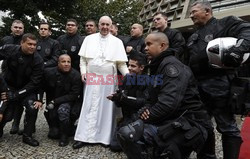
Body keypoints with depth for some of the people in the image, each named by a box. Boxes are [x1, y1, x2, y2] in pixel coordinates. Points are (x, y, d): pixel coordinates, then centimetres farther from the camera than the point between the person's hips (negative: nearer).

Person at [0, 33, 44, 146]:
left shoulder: (38, 60, -18)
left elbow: (34, 83, -17)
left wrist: (17, 94, -24)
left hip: (27, 89, 0)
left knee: (33, 108, -23)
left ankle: (27, 136, 0)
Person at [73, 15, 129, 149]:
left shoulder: (117, 42, 5)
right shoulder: (89, 39, 8)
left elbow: (121, 63, 3)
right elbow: (83, 58, 8)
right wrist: (83, 71, -4)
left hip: (108, 79, 0)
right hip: (92, 78, 0)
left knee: (106, 108, 6)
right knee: (89, 107, 1)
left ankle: (104, 137, 16)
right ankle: (84, 137, 6)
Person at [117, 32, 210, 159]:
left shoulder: (171, 65, -13)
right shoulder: (157, 67, 17)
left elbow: (169, 102, -25)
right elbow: (152, 99, 19)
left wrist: (148, 117, -14)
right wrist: (145, 109, -3)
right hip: (168, 121, 9)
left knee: (128, 135, -23)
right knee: (124, 134, -5)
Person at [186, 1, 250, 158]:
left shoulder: (225, 23, 2)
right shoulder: (193, 37, 24)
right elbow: (186, 60, 28)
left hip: (218, 85, -8)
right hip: (197, 86, 8)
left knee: (227, 127, -2)